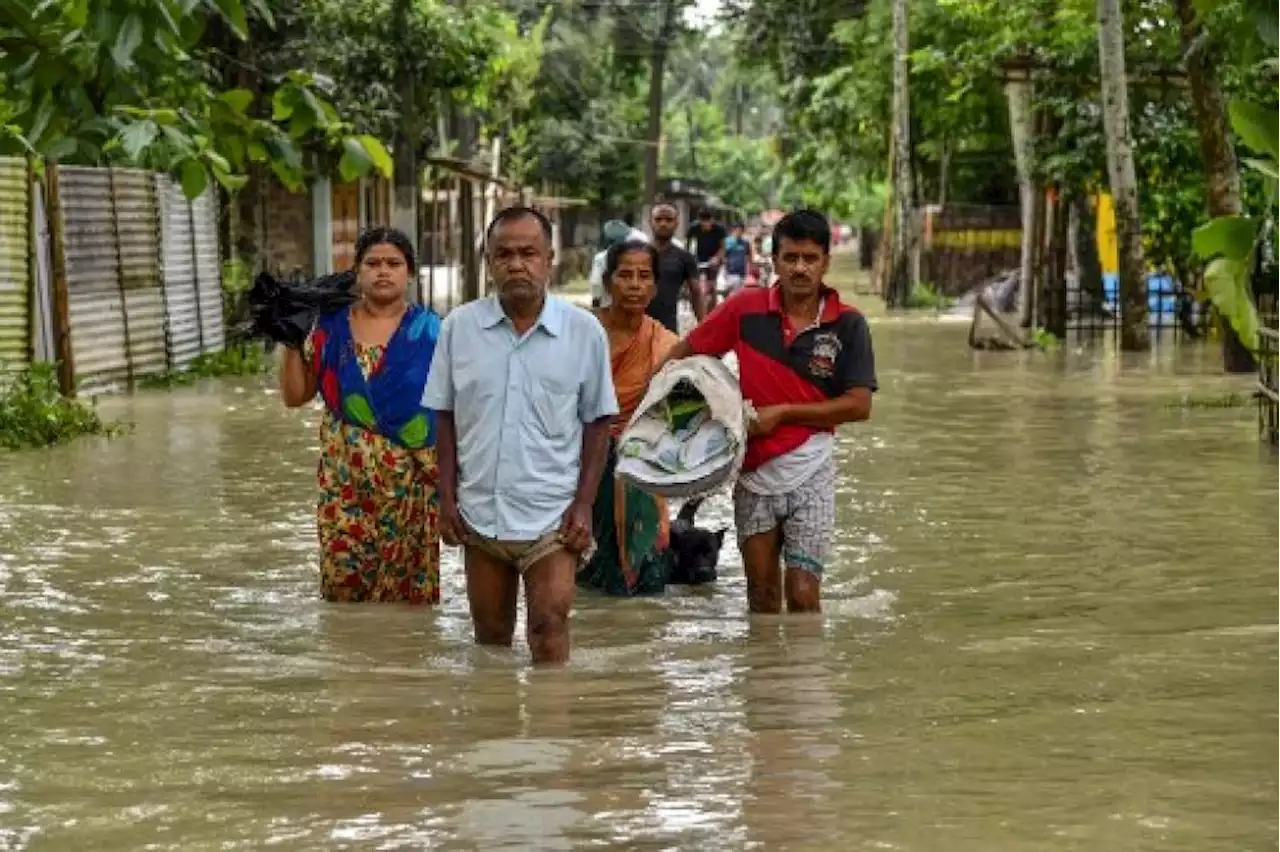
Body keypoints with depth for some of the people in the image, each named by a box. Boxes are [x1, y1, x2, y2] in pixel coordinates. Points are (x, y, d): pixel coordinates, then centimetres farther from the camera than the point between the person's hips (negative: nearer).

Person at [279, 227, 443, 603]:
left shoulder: (429, 330, 1)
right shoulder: (331, 329, 6)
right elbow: (295, 395, 9)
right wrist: (292, 343, -3)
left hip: (410, 484, -2)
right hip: (346, 483, 2)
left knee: (408, 585, 1)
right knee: (344, 573, -1)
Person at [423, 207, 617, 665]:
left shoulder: (584, 330, -3)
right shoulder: (459, 326, 0)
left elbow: (597, 423, 2)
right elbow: (445, 418, 7)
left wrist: (584, 505, -5)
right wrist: (447, 498, 1)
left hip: (552, 517, -2)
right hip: (479, 514, 2)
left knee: (549, 628, -9)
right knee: (490, 636, 14)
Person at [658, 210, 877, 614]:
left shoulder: (847, 324, -7)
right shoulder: (746, 309, -3)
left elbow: (859, 405, -9)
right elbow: (684, 353, 7)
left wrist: (783, 413, -12)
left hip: (810, 473, -2)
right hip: (753, 470, 2)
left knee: (802, 593, -7)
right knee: (762, 593, 11)